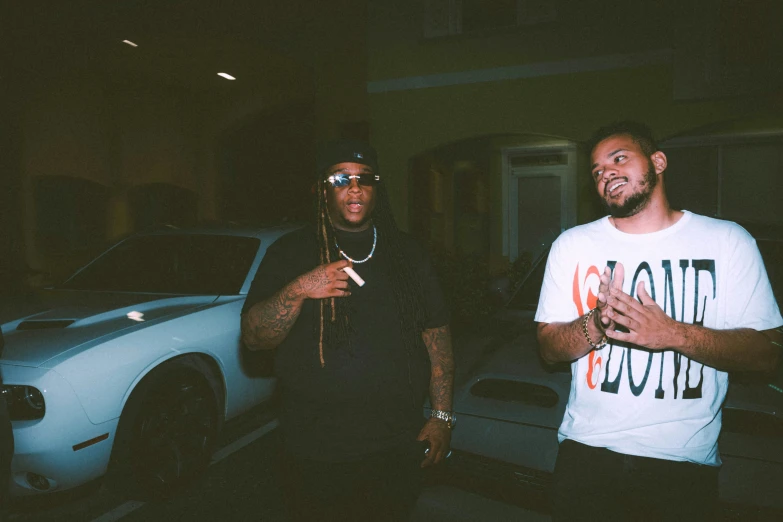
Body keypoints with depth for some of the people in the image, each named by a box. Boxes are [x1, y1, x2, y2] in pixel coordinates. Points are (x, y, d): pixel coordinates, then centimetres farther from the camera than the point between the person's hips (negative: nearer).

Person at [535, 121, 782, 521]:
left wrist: (674, 333, -22)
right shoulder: (572, 245, 0)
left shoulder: (728, 241, -4)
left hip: (686, 462, -1)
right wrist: (597, 324, -21)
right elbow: (549, 348, 0)